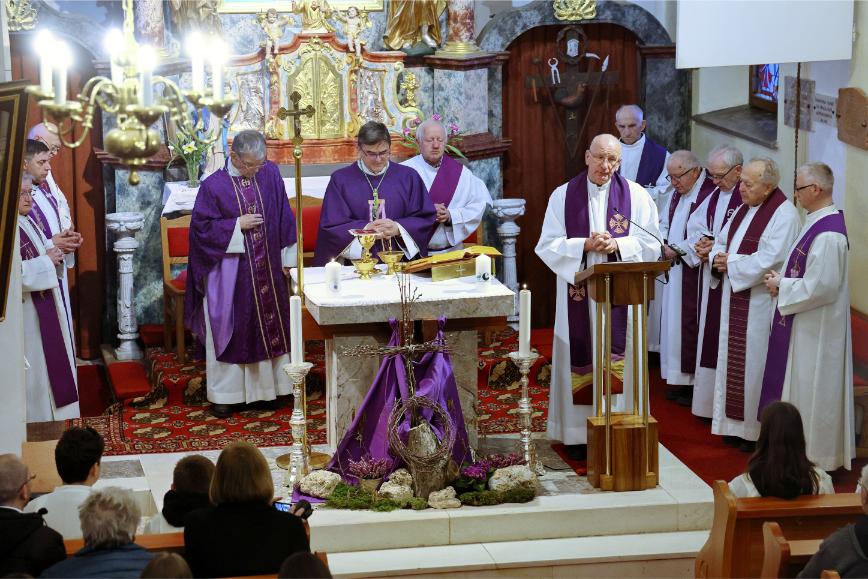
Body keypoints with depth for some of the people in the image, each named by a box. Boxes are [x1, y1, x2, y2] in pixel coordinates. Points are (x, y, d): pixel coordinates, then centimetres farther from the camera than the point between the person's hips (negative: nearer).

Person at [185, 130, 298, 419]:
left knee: (270, 325, 10)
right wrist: (237, 225, -17)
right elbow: (202, 227, -9)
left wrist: (287, 257, 5)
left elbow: (283, 216, 6)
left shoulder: (270, 173, -1)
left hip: (267, 268, 4)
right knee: (228, 328, 2)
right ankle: (224, 393, 9)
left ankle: (266, 384, 23)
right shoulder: (214, 186, -11)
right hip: (229, 273, -4)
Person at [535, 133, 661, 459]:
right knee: (581, 357, 1)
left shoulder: (636, 196, 4)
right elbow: (548, 245, -1)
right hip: (578, 295, 0)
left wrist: (617, 245, -15)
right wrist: (585, 245, -15)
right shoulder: (563, 196, 4)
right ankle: (579, 434, 7)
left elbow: (651, 244, 1)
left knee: (619, 360, 0)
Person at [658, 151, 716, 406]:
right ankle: (679, 381, 17)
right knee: (674, 324, 10)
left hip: (695, 273, -9)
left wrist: (679, 250, -16)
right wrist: (665, 245, 2)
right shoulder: (678, 193, 14)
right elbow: (665, 225, 21)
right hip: (675, 270, 9)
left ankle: (695, 383, 3)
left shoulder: (709, 194, -15)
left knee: (691, 326, -5)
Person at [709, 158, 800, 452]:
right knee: (734, 361, 12)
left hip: (761, 304, -9)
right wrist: (718, 257, -4)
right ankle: (737, 424, 22)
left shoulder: (784, 215, -15)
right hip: (736, 301, 9)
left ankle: (760, 431, 6)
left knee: (755, 364, -3)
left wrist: (731, 263, -14)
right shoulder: (743, 209, 13)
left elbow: (770, 260, -23)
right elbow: (722, 241, 19)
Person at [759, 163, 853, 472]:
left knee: (811, 389, 1)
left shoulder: (828, 235, -24)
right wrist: (782, 278, 4)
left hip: (816, 328, -10)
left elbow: (821, 286, -25)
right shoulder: (818, 222, 8)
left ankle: (815, 456, 12)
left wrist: (782, 286, -14)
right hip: (804, 325, 10)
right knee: (801, 386, 17)